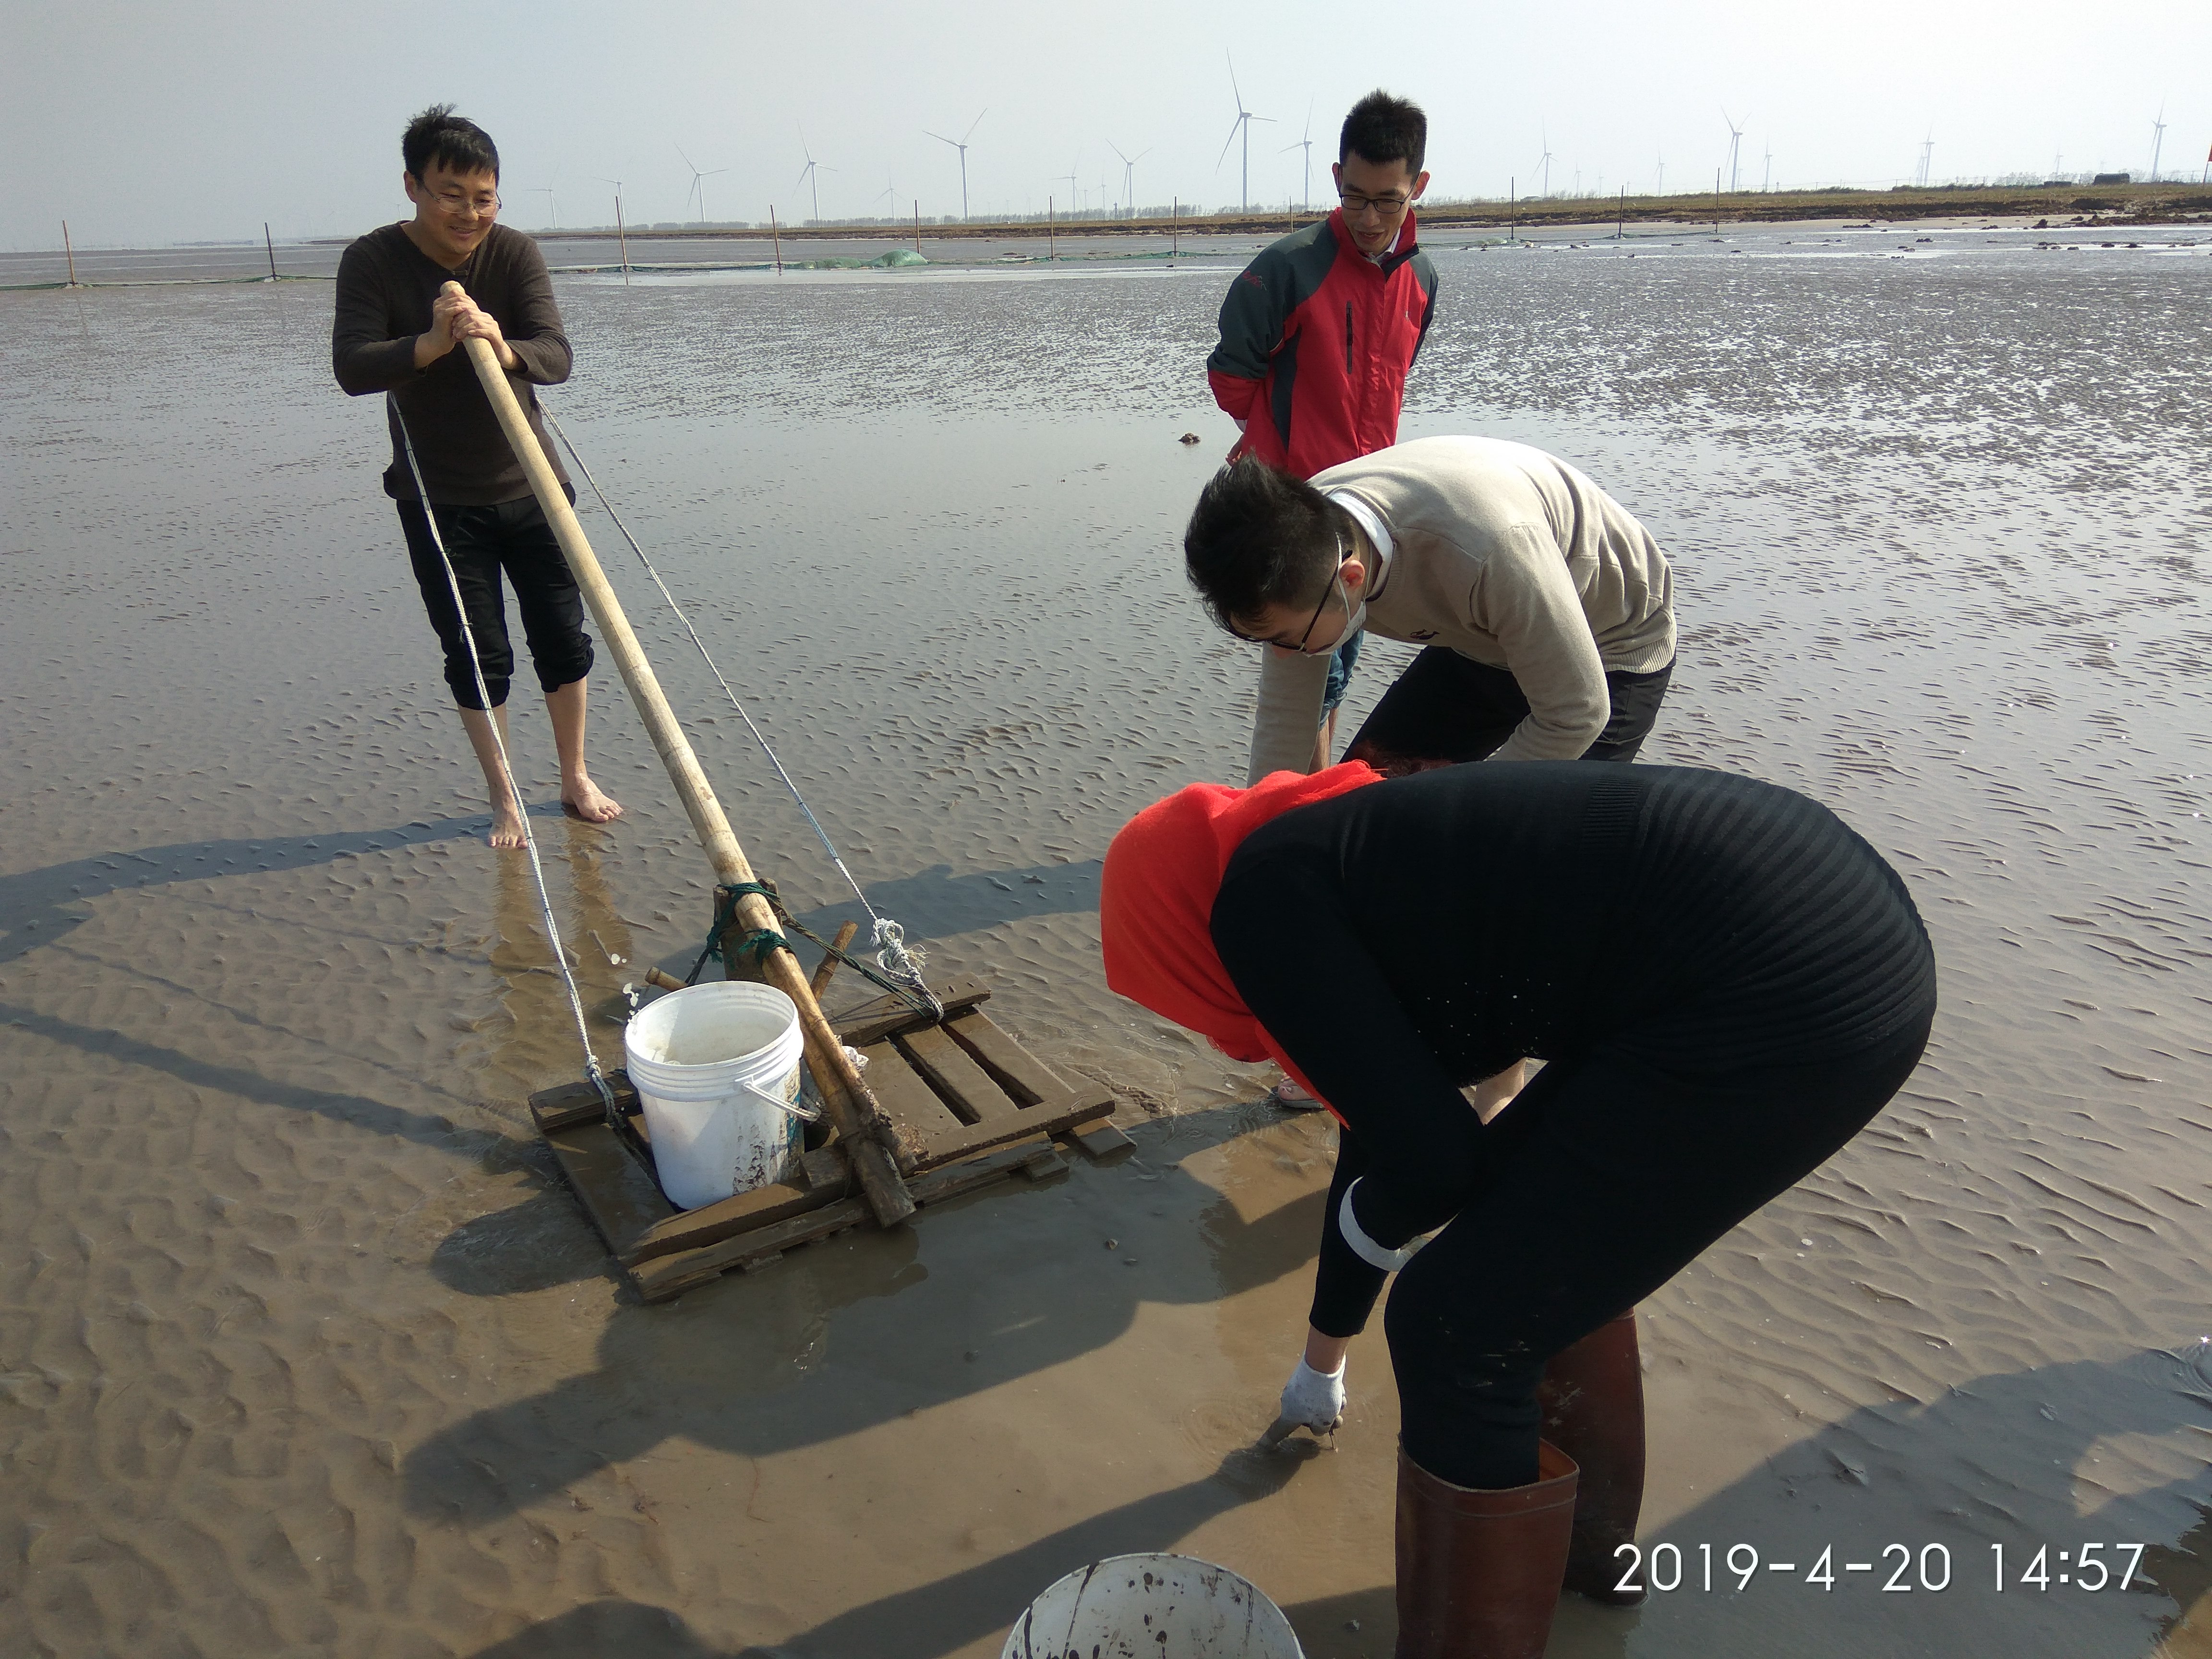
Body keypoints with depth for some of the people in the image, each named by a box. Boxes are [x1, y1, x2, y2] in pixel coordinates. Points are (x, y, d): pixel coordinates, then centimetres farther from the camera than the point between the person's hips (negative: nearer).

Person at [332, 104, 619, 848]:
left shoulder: (516, 254, -8)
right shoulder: (373, 261, -11)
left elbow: (557, 358, -19)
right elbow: (352, 368, -22)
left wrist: (505, 349, -40)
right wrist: (431, 344, -38)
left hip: (529, 485, 2)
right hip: (438, 499, -2)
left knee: (564, 638, 8)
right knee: (477, 655, 3)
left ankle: (575, 778, 27)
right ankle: (504, 799, 19)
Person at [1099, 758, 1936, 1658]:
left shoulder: (1264, 897, -5)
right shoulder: (1356, 856, 21)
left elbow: (1432, 1156, -10)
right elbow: (1386, 1119, 34)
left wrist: (1366, 1220, 16)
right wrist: (1322, 1354, 49)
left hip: (1785, 998, -10)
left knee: (1456, 1333, 4)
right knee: (1534, 1217, 27)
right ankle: (1583, 1542, 47)